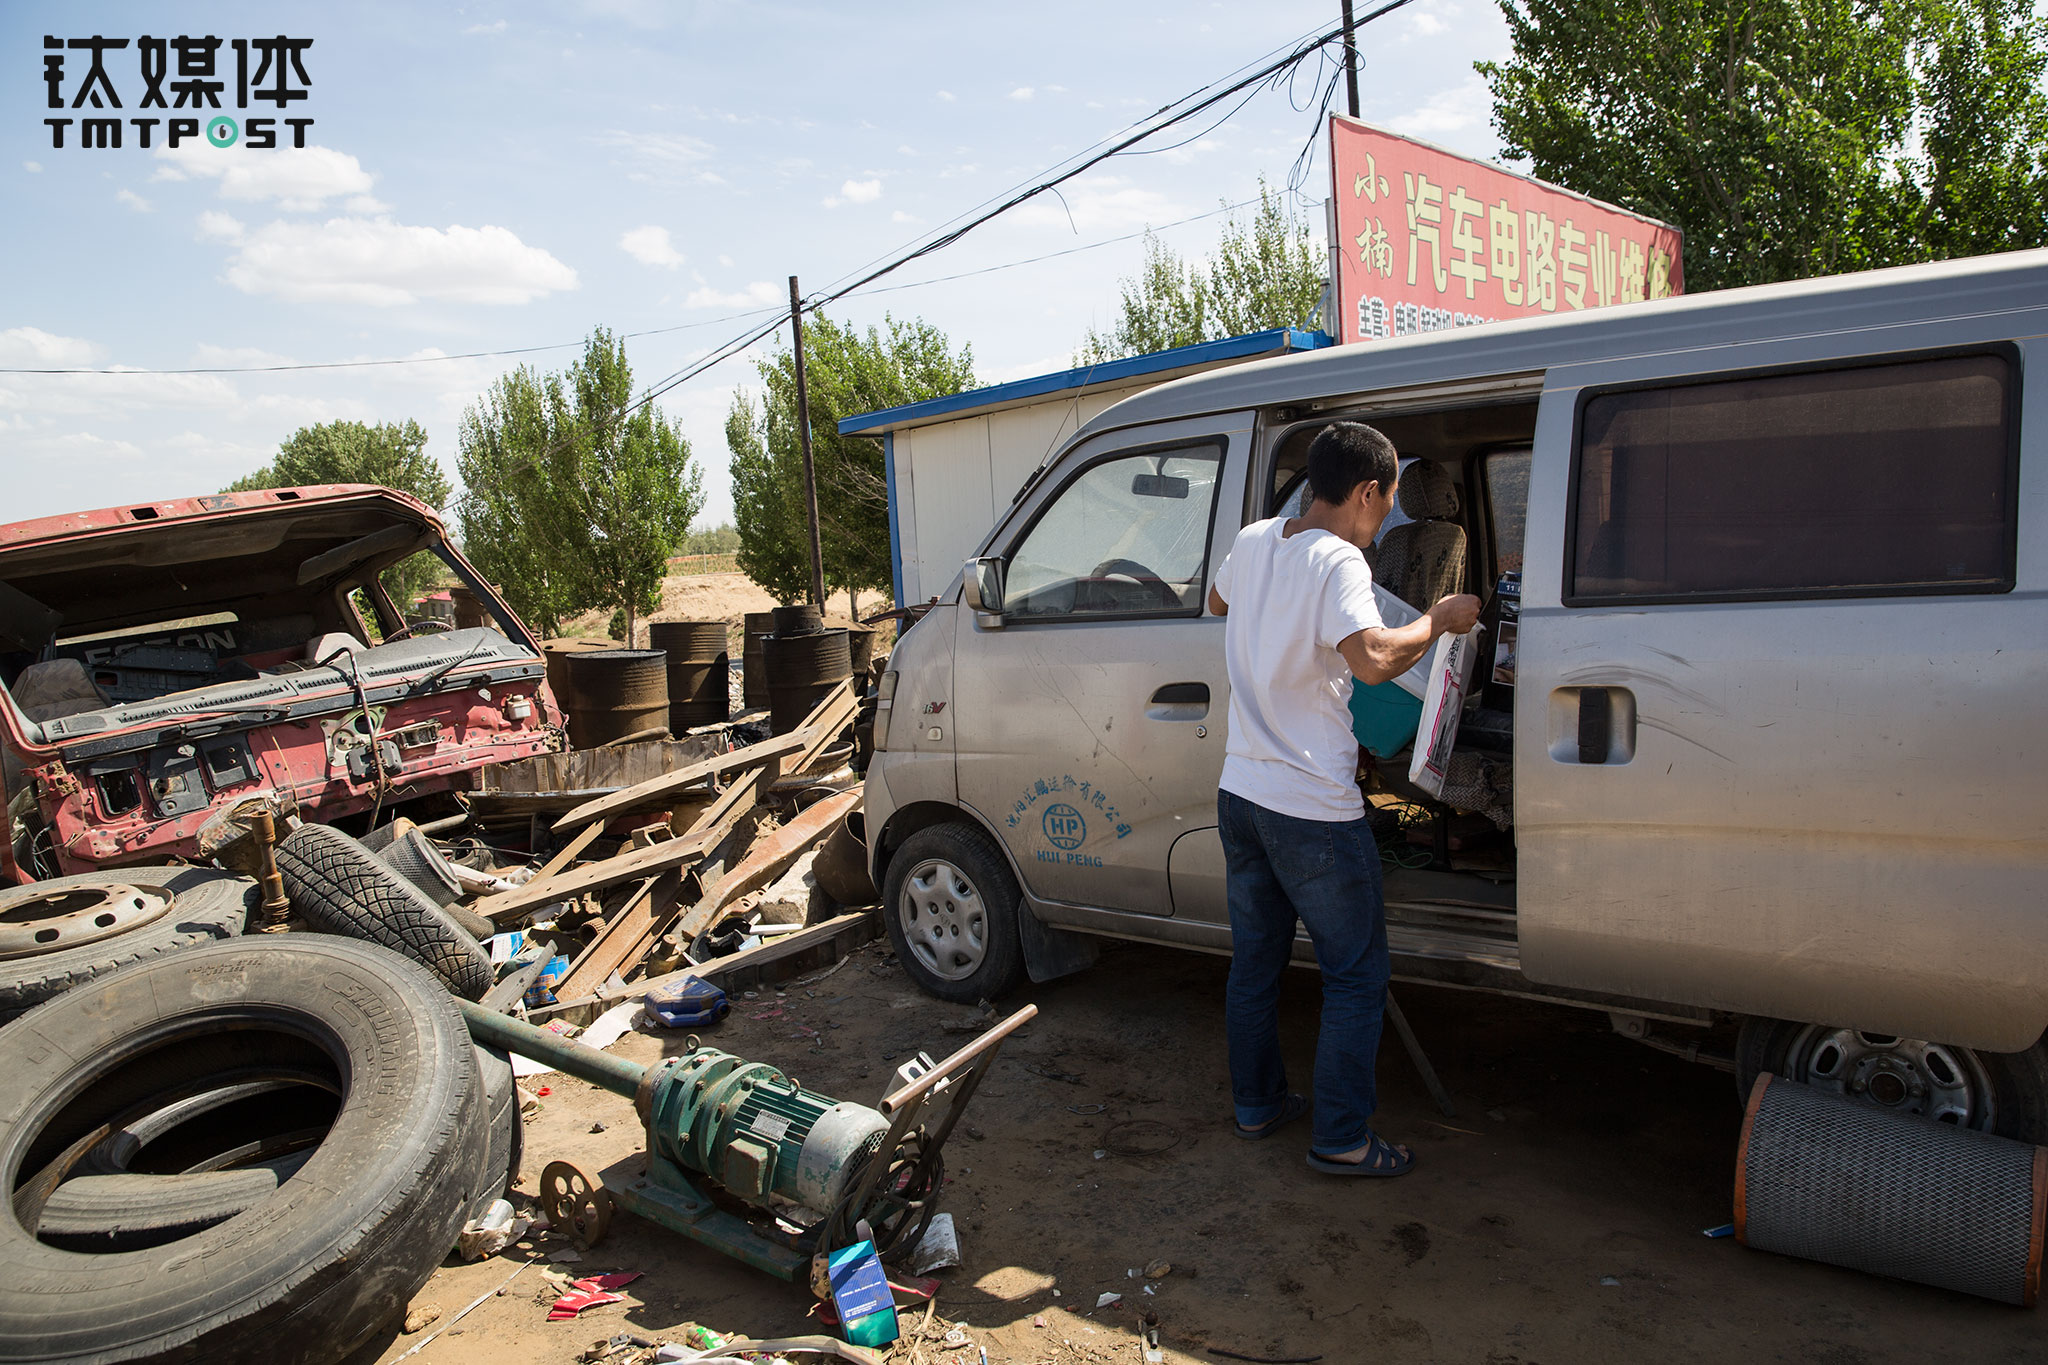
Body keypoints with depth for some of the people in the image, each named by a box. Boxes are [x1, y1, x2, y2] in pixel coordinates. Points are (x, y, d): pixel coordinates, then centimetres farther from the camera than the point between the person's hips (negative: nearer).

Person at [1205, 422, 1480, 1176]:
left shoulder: (1252, 541, 6)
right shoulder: (1338, 560, -17)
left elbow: (1216, 601, 27)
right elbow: (1373, 657, -32)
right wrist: (1438, 619, -16)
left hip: (1241, 793, 8)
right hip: (1313, 811, -8)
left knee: (1254, 960, 20)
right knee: (1357, 974, 8)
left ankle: (1256, 1104, 34)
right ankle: (1341, 1138, 15)